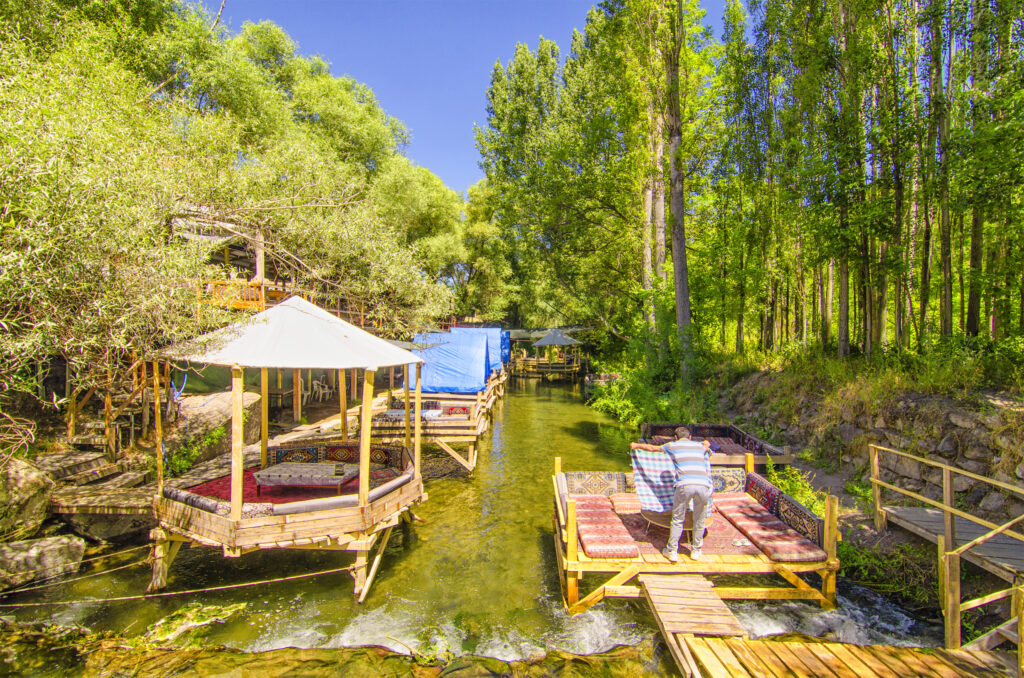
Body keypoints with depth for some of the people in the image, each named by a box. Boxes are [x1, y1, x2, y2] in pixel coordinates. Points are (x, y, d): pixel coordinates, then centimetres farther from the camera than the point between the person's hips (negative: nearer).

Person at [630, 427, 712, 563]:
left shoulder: (673, 445, 19)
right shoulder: (699, 446, 25)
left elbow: (652, 448, 34)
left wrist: (637, 445, 51)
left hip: (684, 485, -2)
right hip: (703, 485, 3)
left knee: (677, 520, 12)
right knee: (699, 520, 21)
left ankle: (672, 551, 19)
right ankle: (696, 551, 32)